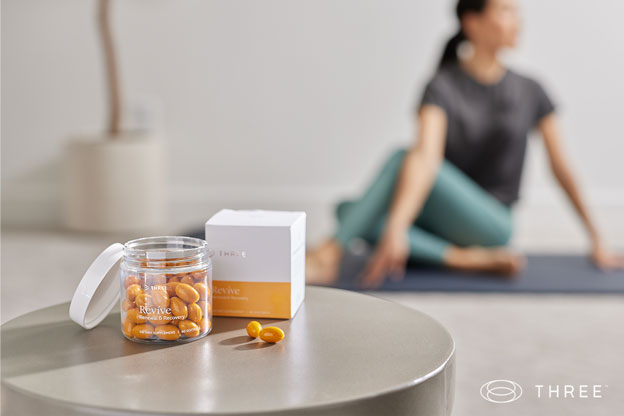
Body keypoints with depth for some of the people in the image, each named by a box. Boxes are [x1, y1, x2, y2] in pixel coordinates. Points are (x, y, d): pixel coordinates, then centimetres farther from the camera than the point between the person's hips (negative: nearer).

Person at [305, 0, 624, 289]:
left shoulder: (529, 92, 1)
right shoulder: (443, 86, -8)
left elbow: (561, 167, 8)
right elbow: (426, 156, -26)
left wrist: (596, 240, 11)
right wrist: (396, 227, -42)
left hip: (491, 225, -2)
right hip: (442, 227, 2)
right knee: (348, 211, -24)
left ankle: (329, 255, -36)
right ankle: (464, 259, -27)